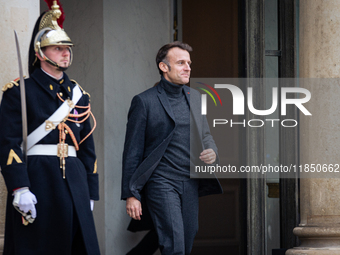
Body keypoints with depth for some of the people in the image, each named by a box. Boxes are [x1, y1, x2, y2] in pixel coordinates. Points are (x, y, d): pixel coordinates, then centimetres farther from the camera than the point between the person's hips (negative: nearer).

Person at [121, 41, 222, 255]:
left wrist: (212, 152, 0)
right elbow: (132, 151, -3)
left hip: (191, 183, 6)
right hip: (161, 182, -6)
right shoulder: (145, 101, -4)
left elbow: (205, 134, 25)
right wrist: (131, 194, -8)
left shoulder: (194, 97, 13)